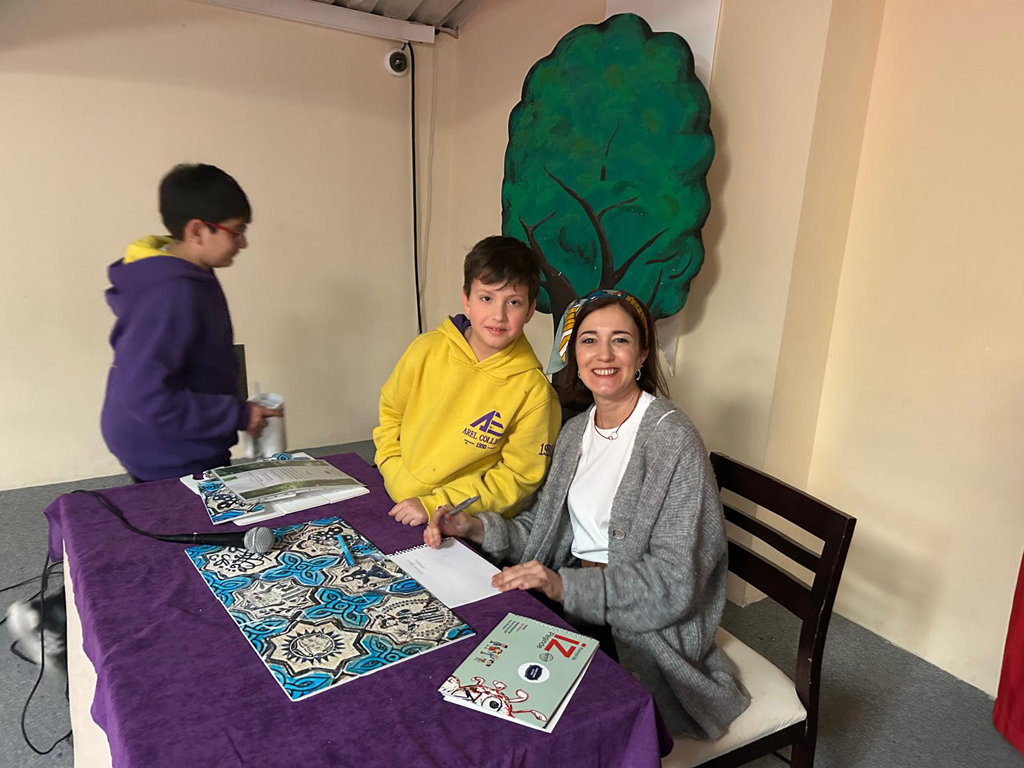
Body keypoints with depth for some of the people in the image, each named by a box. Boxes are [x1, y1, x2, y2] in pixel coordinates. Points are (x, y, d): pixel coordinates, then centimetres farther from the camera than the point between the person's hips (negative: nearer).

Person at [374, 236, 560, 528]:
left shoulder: (534, 391, -13)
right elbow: (390, 412, 12)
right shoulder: (427, 350, -4)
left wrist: (433, 506, -14)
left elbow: (518, 476, -9)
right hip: (396, 507, 2)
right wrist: (395, 476, 1)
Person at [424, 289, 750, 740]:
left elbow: (674, 580, -21)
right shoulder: (575, 432, 7)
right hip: (570, 597, 6)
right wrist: (477, 528, -6)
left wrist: (566, 587, -30)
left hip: (647, 631, -6)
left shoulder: (673, 439, -17)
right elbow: (544, 526, 10)